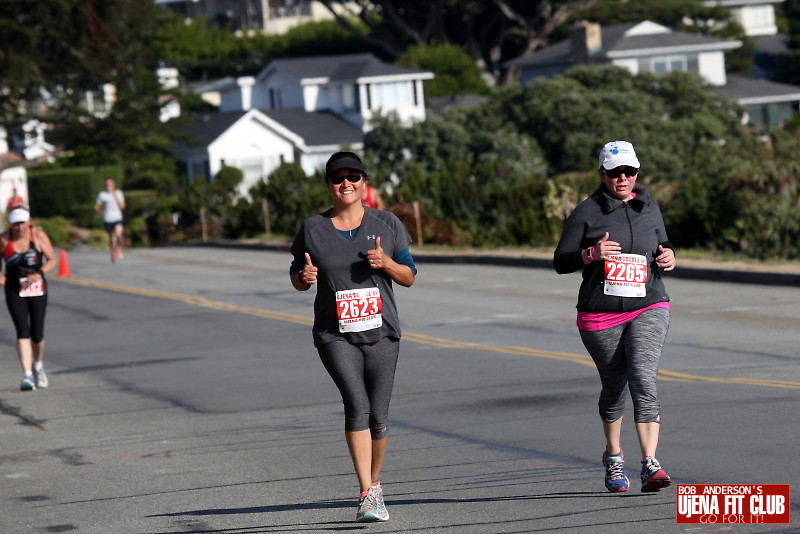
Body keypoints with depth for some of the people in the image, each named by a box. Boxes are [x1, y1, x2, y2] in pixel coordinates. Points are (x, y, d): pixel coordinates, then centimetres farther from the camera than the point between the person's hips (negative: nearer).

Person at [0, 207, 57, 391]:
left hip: (37, 288, 0)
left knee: (37, 334, 4)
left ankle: (38, 365, 34)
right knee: (22, 331, -13)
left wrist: (38, 274, -19)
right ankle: (27, 375, -16)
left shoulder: (38, 235, -7)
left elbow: (52, 260, -3)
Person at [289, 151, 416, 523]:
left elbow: (409, 278, 8)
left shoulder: (386, 224, 5)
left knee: (377, 415, 4)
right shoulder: (312, 229, 4)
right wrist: (305, 276, -11)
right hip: (335, 336, -2)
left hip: (381, 334, 2)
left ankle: (373, 485, 26)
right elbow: (296, 278, 13)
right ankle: (367, 495, -23)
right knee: (357, 405, -20)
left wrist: (386, 263, -13)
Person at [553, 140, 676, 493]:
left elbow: (661, 252, 22)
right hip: (600, 316, -1)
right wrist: (591, 254, -20)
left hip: (648, 309, 1)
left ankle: (649, 465, -24)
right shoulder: (586, 212, -1)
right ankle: (613, 456, 35)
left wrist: (668, 258, -2)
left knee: (643, 380, -17)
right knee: (614, 387, 9)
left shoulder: (649, 207, 10)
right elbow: (560, 262, -2)